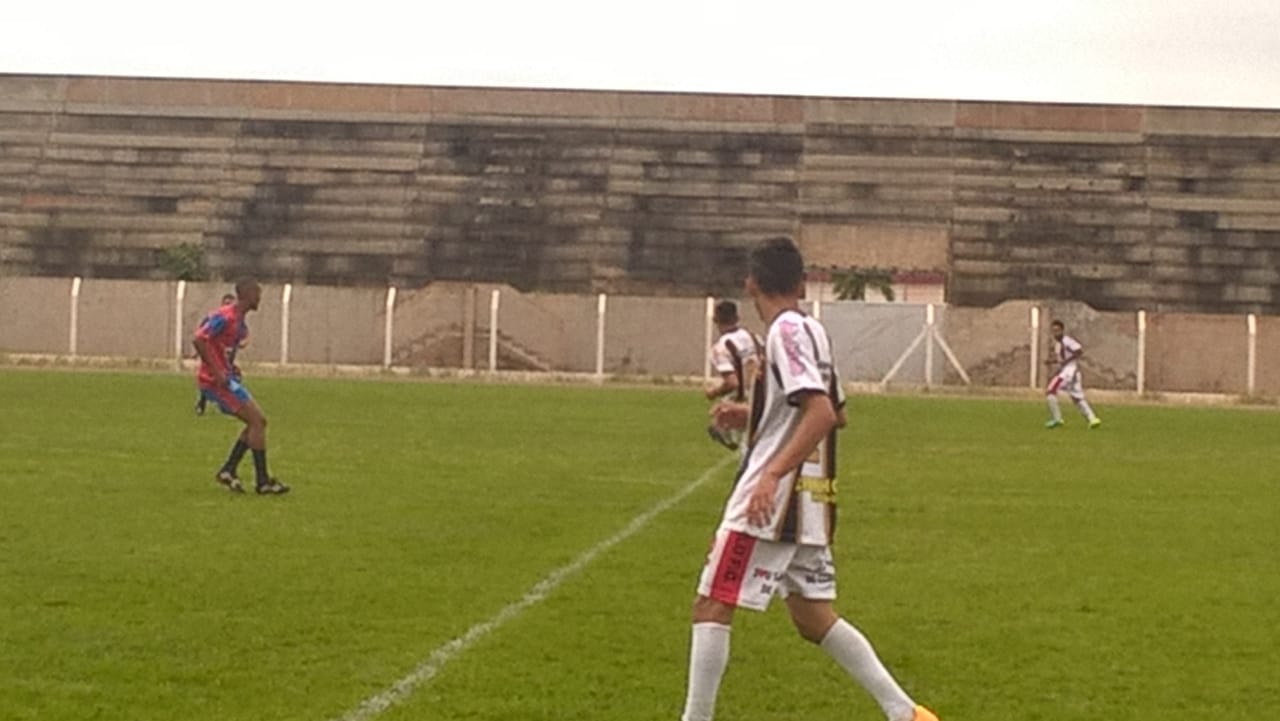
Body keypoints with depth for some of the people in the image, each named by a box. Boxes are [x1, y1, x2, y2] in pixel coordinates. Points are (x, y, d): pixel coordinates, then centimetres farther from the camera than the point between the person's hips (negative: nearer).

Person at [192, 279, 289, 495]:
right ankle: (262, 481, -5)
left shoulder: (239, 320, 14)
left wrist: (231, 368, 11)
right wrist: (216, 372, -24)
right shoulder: (225, 317, -17)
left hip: (226, 378, 10)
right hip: (215, 380, -10)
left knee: (257, 422, 10)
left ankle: (228, 471, 12)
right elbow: (198, 340, -24)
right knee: (257, 420, -10)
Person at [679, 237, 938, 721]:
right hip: (806, 500, 9)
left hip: (771, 499, -9)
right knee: (812, 617, 14)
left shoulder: (787, 330, -12)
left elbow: (822, 413, -23)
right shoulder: (813, 330, 14)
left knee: (711, 607, -4)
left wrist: (772, 473, -29)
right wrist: (750, 416, 24)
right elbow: (833, 413, 25)